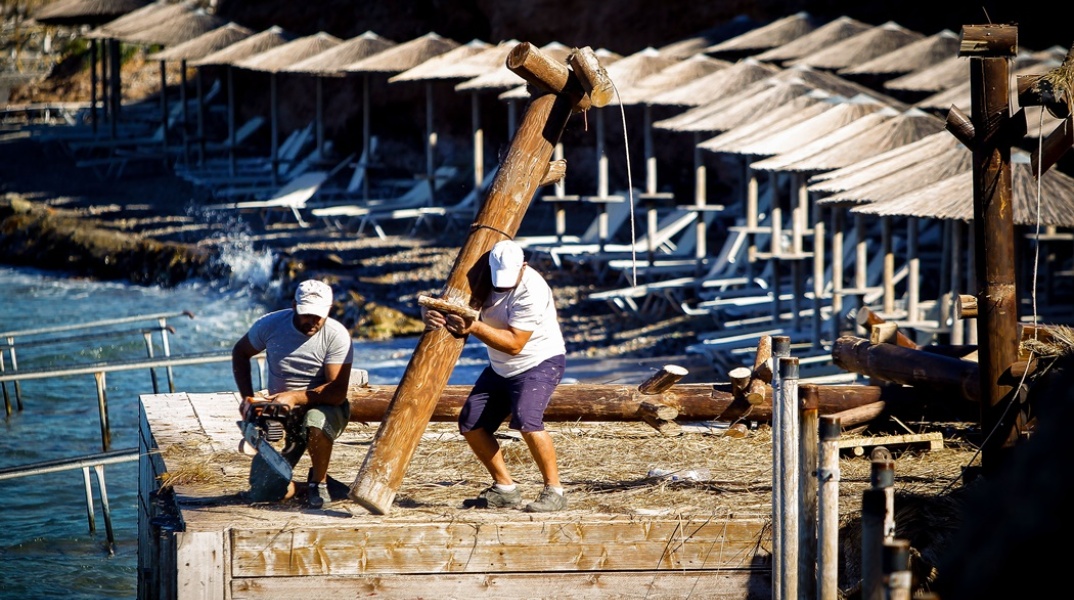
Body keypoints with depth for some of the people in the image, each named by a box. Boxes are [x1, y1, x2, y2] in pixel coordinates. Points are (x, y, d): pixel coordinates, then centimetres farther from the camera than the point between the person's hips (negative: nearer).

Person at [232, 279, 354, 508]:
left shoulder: (336, 335, -18)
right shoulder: (270, 324, -9)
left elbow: (338, 391, -23)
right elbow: (240, 352, 11)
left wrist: (295, 397, -33)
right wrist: (247, 397, 1)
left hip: (324, 408, -2)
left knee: (315, 421, -41)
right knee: (261, 492, -13)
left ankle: (319, 481, -11)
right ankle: (285, 482, 26)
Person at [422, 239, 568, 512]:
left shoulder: (531, 291, -28)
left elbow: (514, 344, -29)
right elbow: (442, 302, -4)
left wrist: (474, 328, -37)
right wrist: (429, 314, -28)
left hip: (541, 362, -8)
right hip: (500, 368, 8)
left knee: (527, 420, -30)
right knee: (471, 425, 1)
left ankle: (554, 491, -18)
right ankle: (504, 489, 14)